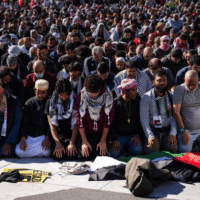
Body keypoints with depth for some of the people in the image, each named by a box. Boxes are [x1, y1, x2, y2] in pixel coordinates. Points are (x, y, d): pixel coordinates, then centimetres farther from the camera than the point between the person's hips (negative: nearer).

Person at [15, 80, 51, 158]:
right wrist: (23, 140, -9)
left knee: (45, 151, -32)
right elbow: (24, 123, 5)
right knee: (19, 152, -21)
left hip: (44, 135, -2)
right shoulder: (29, 103, 9)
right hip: (29, 136, 2)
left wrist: (47, 138, -17)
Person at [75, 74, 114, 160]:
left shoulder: (107, 95, -13)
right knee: (86, 157, -9)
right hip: (86, 133, 0)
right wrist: (84, 141, -10)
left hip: (102, 133, 0)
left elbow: (108, 118, -8)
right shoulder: (82, 95, -14)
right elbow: (80, 118, -10)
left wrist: (103, 140, -8)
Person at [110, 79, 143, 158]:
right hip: (118, 135, -2)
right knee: (114, 153, -26)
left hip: (133, 135, 2)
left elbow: (140, 121, 11)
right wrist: (114, 140, -13)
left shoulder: (137, 103, 8)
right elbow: (111, 123, -3)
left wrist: (137, 135, -5)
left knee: (138, 150, -29)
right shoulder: (115, 103, -3)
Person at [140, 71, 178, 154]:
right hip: (153, 129, -2)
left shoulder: (171, 97, 7)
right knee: (151, 150, -26)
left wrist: (173, 133, -9)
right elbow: (144, 118, -9)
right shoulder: (146, 97, -3)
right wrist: (150, 136, -20)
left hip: (168, 129, 2)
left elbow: (174, 116, 4)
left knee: (173, 148, -23)